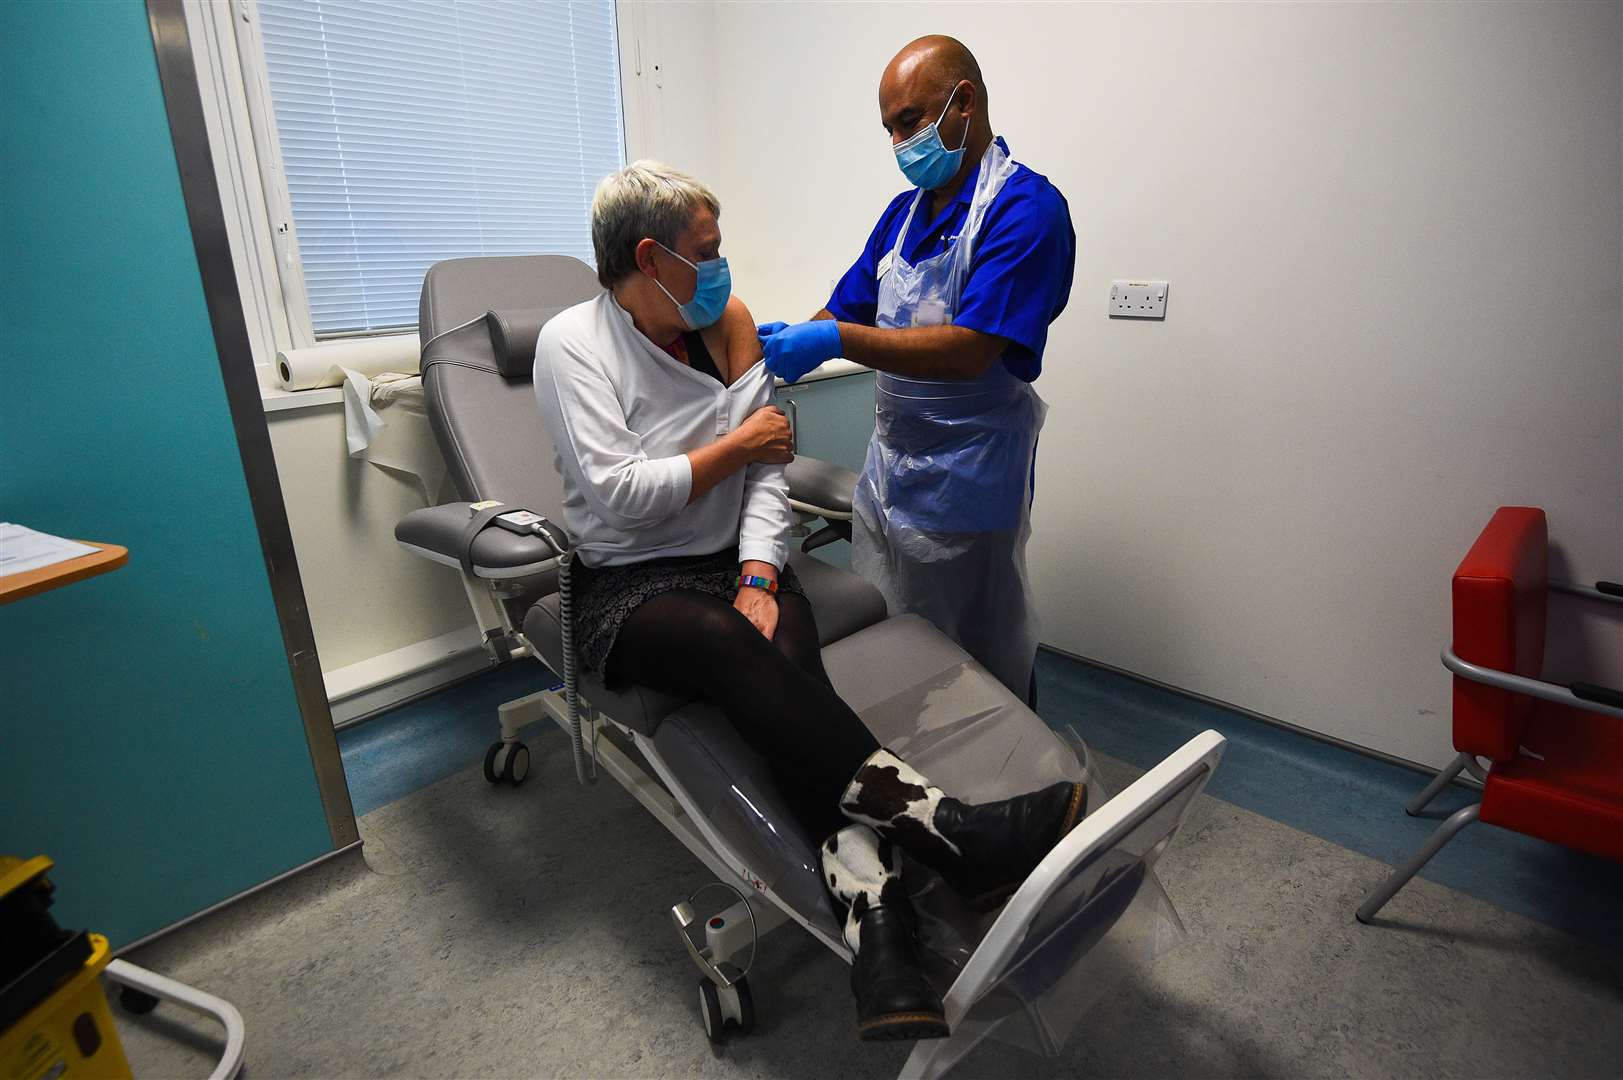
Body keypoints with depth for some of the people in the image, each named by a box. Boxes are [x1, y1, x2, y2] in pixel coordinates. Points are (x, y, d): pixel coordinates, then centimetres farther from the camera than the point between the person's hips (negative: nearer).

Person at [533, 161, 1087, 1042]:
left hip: (737, 559, 4)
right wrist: (735, 444, -8)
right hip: (629, 584, -3)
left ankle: (874, 920, -41)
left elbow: (766, 473, 3)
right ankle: (948, 830, -41)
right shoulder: (572, 344, -4)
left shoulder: (727, 322, 10)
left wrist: (757, 577, -12)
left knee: (789, 665, -29)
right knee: (725, 643, -36)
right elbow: (618, 492, -16)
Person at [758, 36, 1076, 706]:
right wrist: (791, 341, -8)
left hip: (966, 489, -7)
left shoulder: (1026, 208, -14)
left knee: (979, 671, 9)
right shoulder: (905, 210, 12)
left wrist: (835, 341, -27)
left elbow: (969, 350, -24)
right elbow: (847, 311, 13)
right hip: (889, 469, 8)